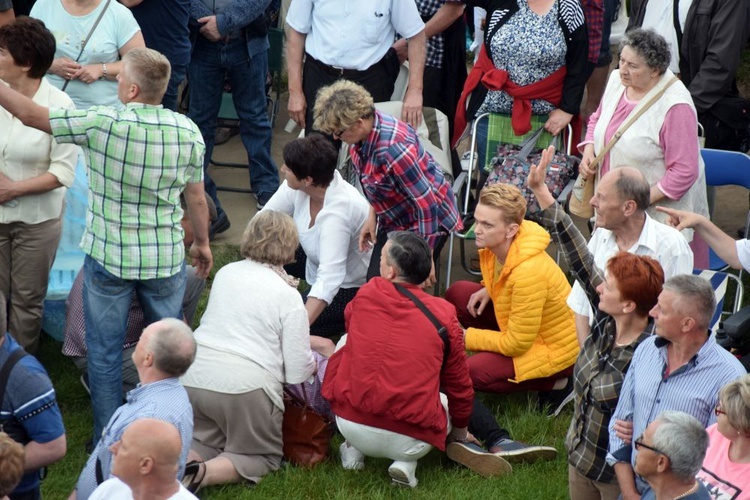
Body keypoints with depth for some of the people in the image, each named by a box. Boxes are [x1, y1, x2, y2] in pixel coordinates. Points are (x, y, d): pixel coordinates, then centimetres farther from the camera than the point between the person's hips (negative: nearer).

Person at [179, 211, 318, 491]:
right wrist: (313, 362, 21)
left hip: (193, 377, 5)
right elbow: (298, 373, -4)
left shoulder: (225, 273, 13)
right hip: (244, 386, -5)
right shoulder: (289, 297, -3)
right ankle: (203, 474, -14)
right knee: (264, 457, 16)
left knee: (205, 441, 27)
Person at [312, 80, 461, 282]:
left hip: (430, 219, -8)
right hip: (394, 220, 8)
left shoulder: (393, 148, -35)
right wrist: (373, 215, 4)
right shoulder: (362, 132, -10)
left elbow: (426, 205, -28)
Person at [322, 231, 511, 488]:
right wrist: (460, 433, 26)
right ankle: (406, 462, 5)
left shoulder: (365, 295, 0)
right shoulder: (444, 315, -4)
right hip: (409, 441, -2)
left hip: (349, 423, 2)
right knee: (446, 399, 31)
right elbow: (459, 386, 8)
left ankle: (353, 450, 22)